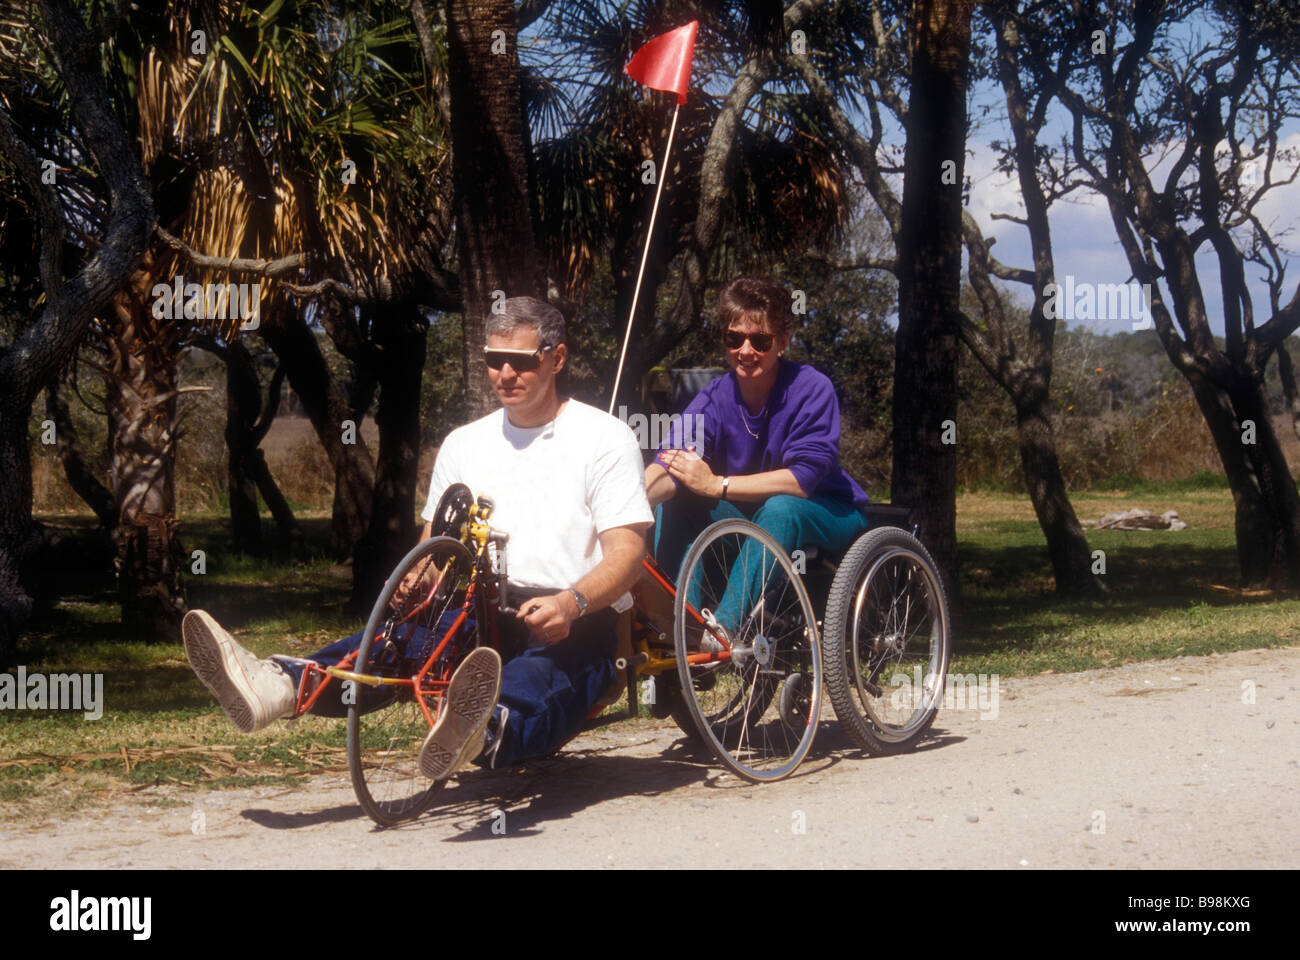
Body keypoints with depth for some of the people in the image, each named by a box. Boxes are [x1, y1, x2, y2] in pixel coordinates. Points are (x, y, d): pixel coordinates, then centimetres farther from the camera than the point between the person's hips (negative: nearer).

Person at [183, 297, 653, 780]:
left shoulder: (605, 437, 4)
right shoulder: (463, 444, 19)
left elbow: (626, 550, -6)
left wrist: (571, 603, -26)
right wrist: (417, 581, -8)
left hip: (576, 619, -5)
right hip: (485, 610, 5)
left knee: (542, 674, -40)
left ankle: (487, 731, -75)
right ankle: (282, 685, -52)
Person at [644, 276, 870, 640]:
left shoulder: (812, 389, -22)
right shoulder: (714, 399, -11)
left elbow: (803, 478, -31)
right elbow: (669, 466, -25)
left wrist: (716, 485, -39)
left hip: (825, 514, -4)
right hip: (751, 514, 4)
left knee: (780, 508, -37)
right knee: (675, 503, -20)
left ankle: (725, 626, -35)